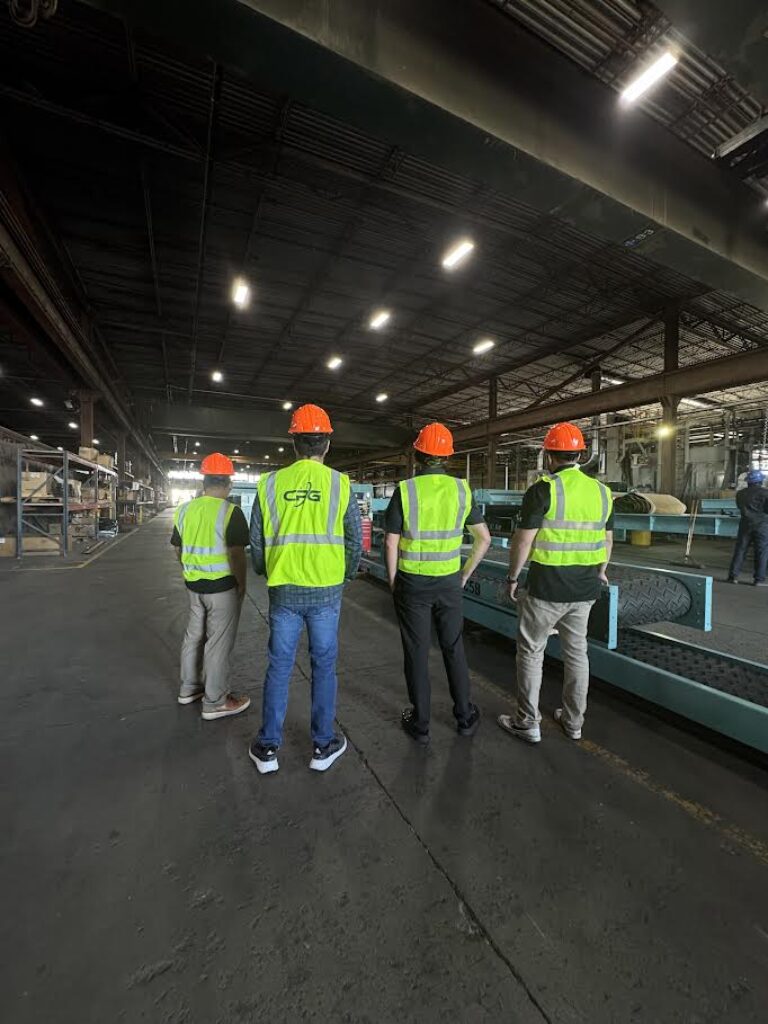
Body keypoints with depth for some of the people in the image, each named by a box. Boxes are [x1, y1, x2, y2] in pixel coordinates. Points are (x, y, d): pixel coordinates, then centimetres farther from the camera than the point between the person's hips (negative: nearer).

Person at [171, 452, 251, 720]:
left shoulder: (184, 509, 5)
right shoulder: (230, 512, -17)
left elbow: (179, 551, 12)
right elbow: (236, 554, -21)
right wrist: (242, 584, -8)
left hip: (194, 585, 7)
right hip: (223, 586, -7)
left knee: (194, 635, 21)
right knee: (218, 642, 4)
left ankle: (189, 688, 38)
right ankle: (215, 703, 16)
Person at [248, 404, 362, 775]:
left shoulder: (270, 484, -2)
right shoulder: (340, 483, -7)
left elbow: (256, 542, 4)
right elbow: (355, 541, -3)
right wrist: (345, 575, 15)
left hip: (283, 590, 2)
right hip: (326, 591, -1)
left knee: (279, 667, 15)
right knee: (323, 667, 13)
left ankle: (268, 748, 30)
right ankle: (323, 745, 29)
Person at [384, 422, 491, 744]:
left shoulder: (404, 490, -11)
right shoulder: (461, 489, -3)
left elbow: (391, 543, -11)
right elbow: (484, 538, 1)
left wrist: (393, 582, 3)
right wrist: (465, 574, 10)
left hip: (412, 584, -2)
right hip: (449, 583, 3)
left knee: (417, 653, 11)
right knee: (453, 649, 18)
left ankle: (420, 723, 25)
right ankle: (465, 716, 33)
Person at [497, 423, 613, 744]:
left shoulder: (543, 490, -14)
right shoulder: (601, 491, 5)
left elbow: (523, 540, -16)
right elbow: (607, 539, 15)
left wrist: (512, 577, -3)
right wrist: (600, 572, 29)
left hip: (547, 587, -6)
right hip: (585, 588, 6)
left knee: (531, 651, 9)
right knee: (576, 651, 18)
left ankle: (527, 723, 19)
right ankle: (573, 721, 32)